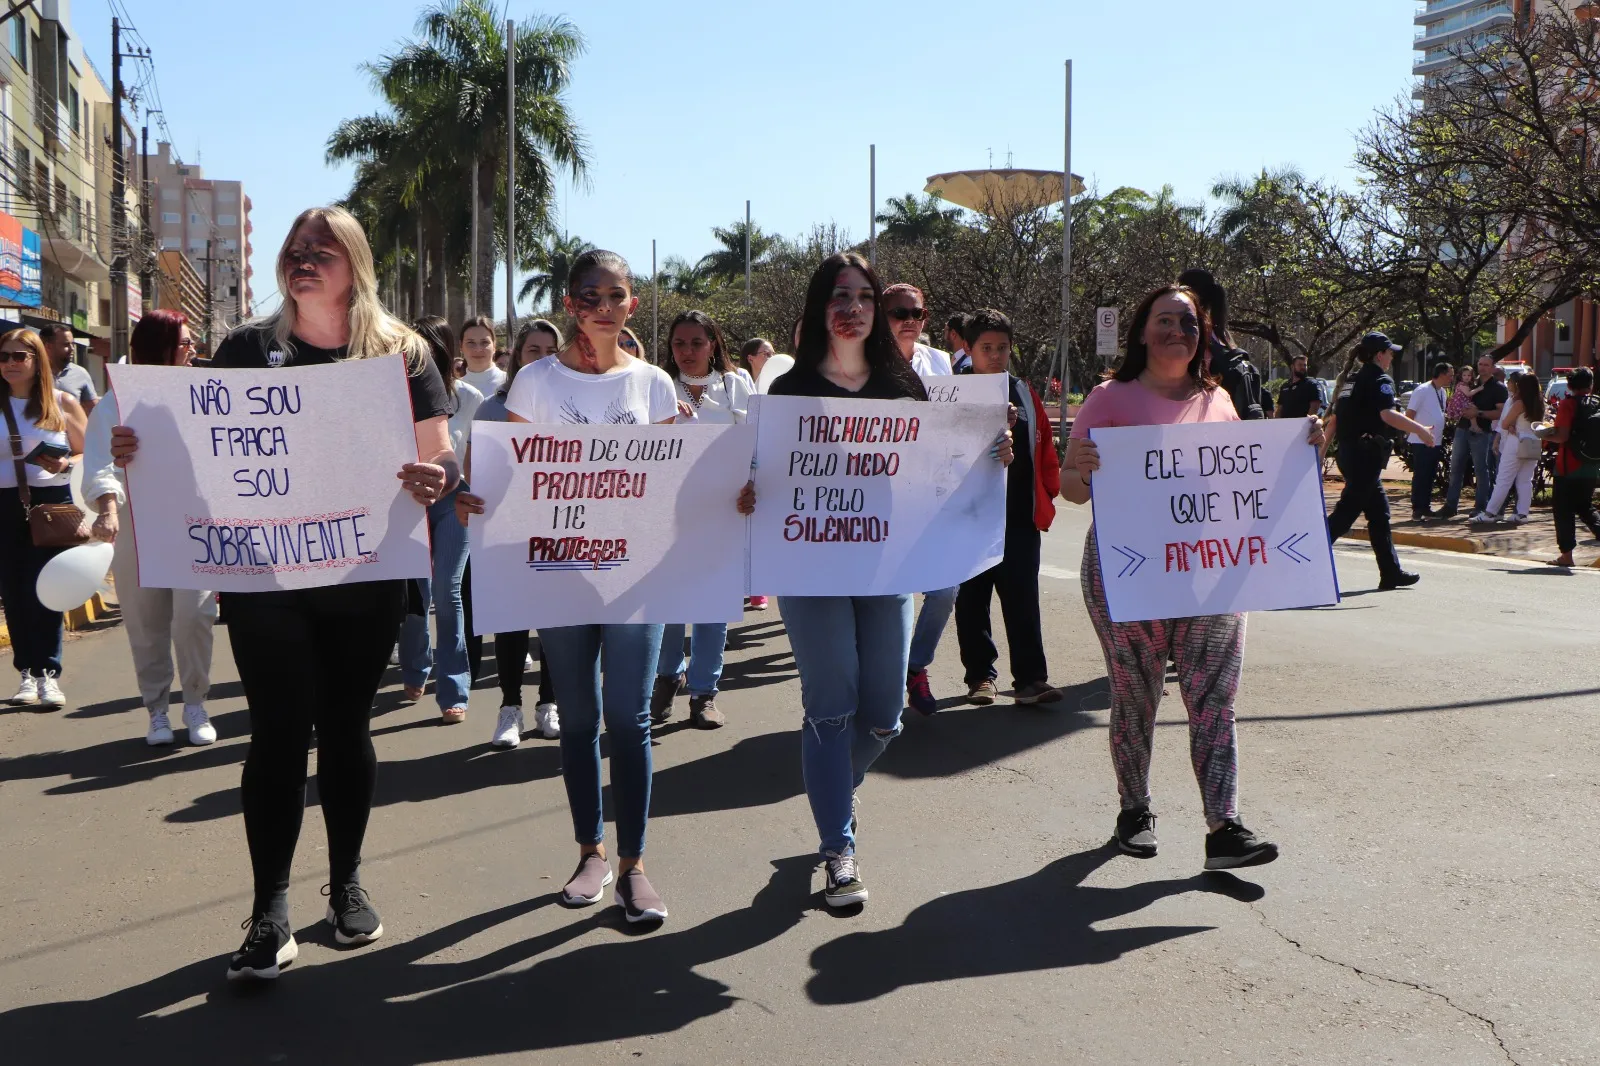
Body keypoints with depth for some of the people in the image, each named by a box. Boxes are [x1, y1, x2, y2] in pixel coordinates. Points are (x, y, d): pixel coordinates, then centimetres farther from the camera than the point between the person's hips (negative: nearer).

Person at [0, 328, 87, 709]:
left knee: (44, 588, -4)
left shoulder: (63, 402, 2)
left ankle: (48, 673, -1)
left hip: (52, 501, -2)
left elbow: (88, 453, 6)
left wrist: (66, 464, -13)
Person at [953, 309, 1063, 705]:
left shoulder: (1025, 394, 11)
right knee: (972, 601, 7)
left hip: (1020, 515, 2)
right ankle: (979, 675, 18)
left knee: (1023, 599, -1)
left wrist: (1049, 490, 10)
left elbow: (1044, 446, 14)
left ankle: (1030, 679, 2)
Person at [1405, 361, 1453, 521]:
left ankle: (1426, 508, 17)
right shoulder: (1422, 391, -11)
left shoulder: (1443, 392, 12)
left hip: (1436, 442, 8)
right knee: (1420, 476, -5)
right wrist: (1421, 433, -22)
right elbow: (1409, 414, -14)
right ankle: (1417, 510, -1)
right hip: (1421, 442, -8)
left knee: (1430, 476, 11)